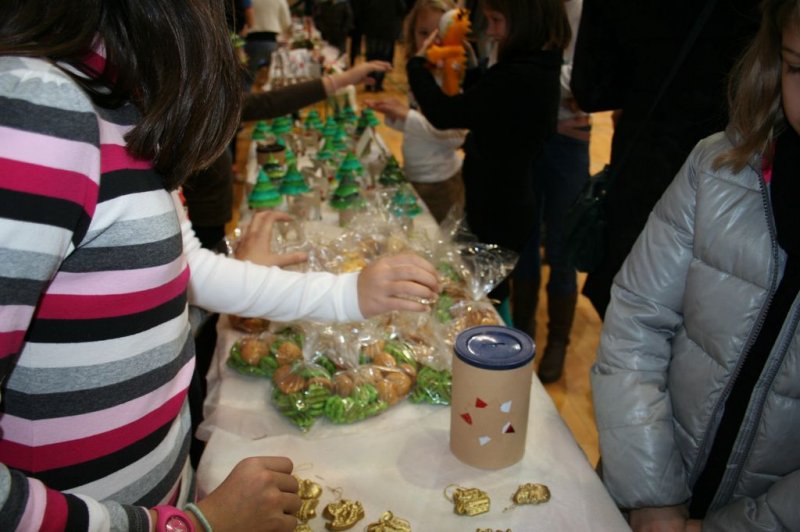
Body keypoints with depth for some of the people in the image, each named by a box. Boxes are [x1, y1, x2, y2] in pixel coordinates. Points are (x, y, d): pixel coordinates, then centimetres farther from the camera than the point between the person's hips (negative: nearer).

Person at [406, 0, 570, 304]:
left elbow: (443, 114, -24)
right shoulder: (540, 68, 4)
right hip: (506, 205, 10)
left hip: (496, 213, -9)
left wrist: (418, 64, -8)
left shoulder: (519, 78, -27)